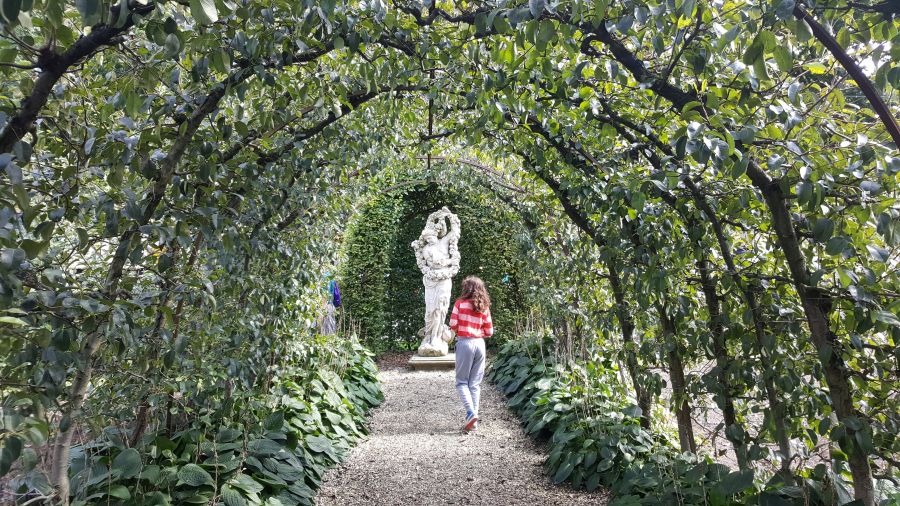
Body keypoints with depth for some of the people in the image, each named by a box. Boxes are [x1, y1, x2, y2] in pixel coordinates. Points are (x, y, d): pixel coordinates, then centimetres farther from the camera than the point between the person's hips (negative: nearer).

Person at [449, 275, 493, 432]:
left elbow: (453, 325, -10)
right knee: (475, 383, 10)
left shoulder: (460, 303, -3)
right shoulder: (484, 307, 6)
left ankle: (471, 412, -13)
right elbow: (489, 332, 6)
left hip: (464, 343, -3)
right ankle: (474, 420, 10)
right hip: (479, 343, 4)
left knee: (462, 382, 6)